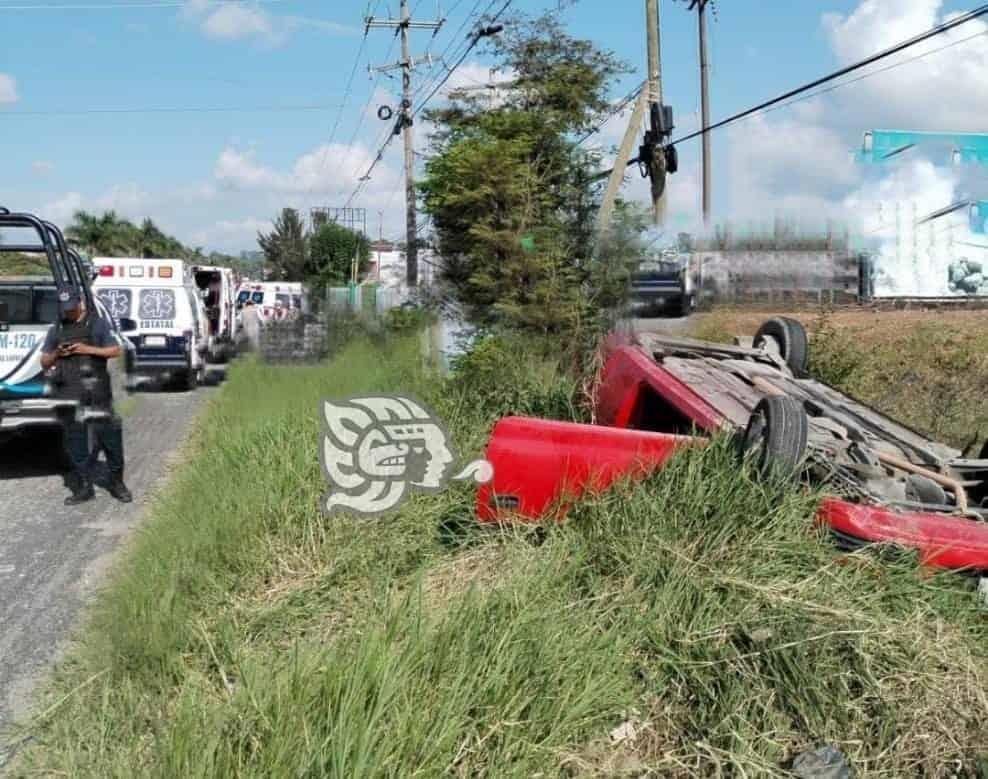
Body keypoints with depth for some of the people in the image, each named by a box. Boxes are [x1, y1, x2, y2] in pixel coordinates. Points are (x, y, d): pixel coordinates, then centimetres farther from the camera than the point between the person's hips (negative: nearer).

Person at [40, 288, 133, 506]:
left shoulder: (98, 323, 6)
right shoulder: (56, 330, 16)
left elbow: (116, 351, 1)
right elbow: (44, 363, 19)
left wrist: (88, 349, -11)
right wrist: (57, 354, -3)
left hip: (96, 391, -4)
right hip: (67, 393, 4)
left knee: (108, 435, -4)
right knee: (74, 440, 5)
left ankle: (117, 483, 8)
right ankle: (83, 488, 13)